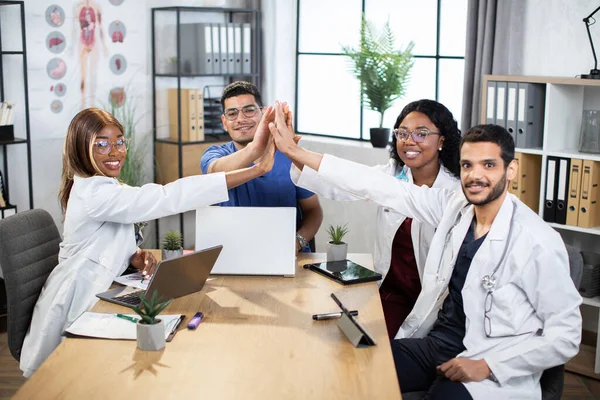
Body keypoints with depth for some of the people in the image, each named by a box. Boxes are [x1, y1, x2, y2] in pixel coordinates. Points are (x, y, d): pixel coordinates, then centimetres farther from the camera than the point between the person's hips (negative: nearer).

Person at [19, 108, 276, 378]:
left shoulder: (88, 187, 8)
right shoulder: (96, 193, -24)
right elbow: (169, 198, -33)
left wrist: (134, 255, -10)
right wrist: (256, 170, -35)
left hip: (88, 298, 9)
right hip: (75, 306, -9)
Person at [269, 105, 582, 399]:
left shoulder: (539, 243, -15)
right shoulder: (454, 206, 1)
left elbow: (565, 335, -12)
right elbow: (380, 187, -3)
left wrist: (486, 366, -18)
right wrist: (296, 153, -7)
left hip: (492, 370, -5)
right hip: (436, 344, 5)